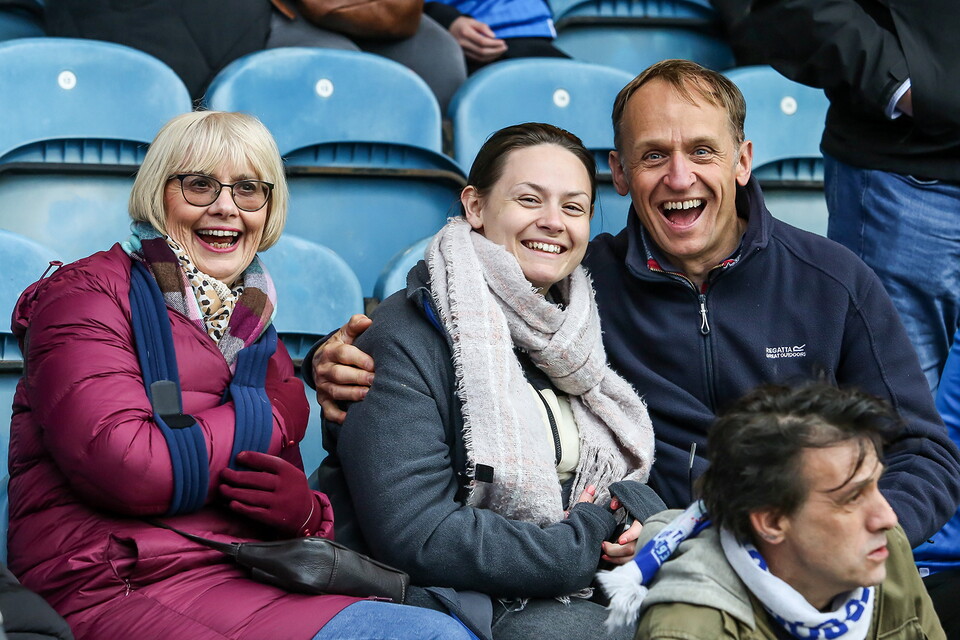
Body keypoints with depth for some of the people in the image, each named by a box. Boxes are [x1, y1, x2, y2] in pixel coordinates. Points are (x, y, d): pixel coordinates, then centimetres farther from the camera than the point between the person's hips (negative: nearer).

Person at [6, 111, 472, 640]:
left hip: (248, 589, 7)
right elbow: (123, 467, -15)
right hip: (130, 592, -7)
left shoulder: (262, 344, 23)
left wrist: (306, 512, -6)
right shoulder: (87, 294, 2)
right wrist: (275, 416, -1)